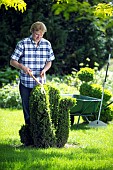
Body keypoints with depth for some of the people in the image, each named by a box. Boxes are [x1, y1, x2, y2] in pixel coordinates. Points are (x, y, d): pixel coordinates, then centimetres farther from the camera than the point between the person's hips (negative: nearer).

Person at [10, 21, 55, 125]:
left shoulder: (47, 44, 2)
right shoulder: (23, 44, -8)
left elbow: (49, 62, 11)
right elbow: (12, 61, -7)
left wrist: (44, 70, -11)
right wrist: (22, 67, -27)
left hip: (41, 83, 2)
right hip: (26, 84, -2)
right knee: (27, 108, 6)